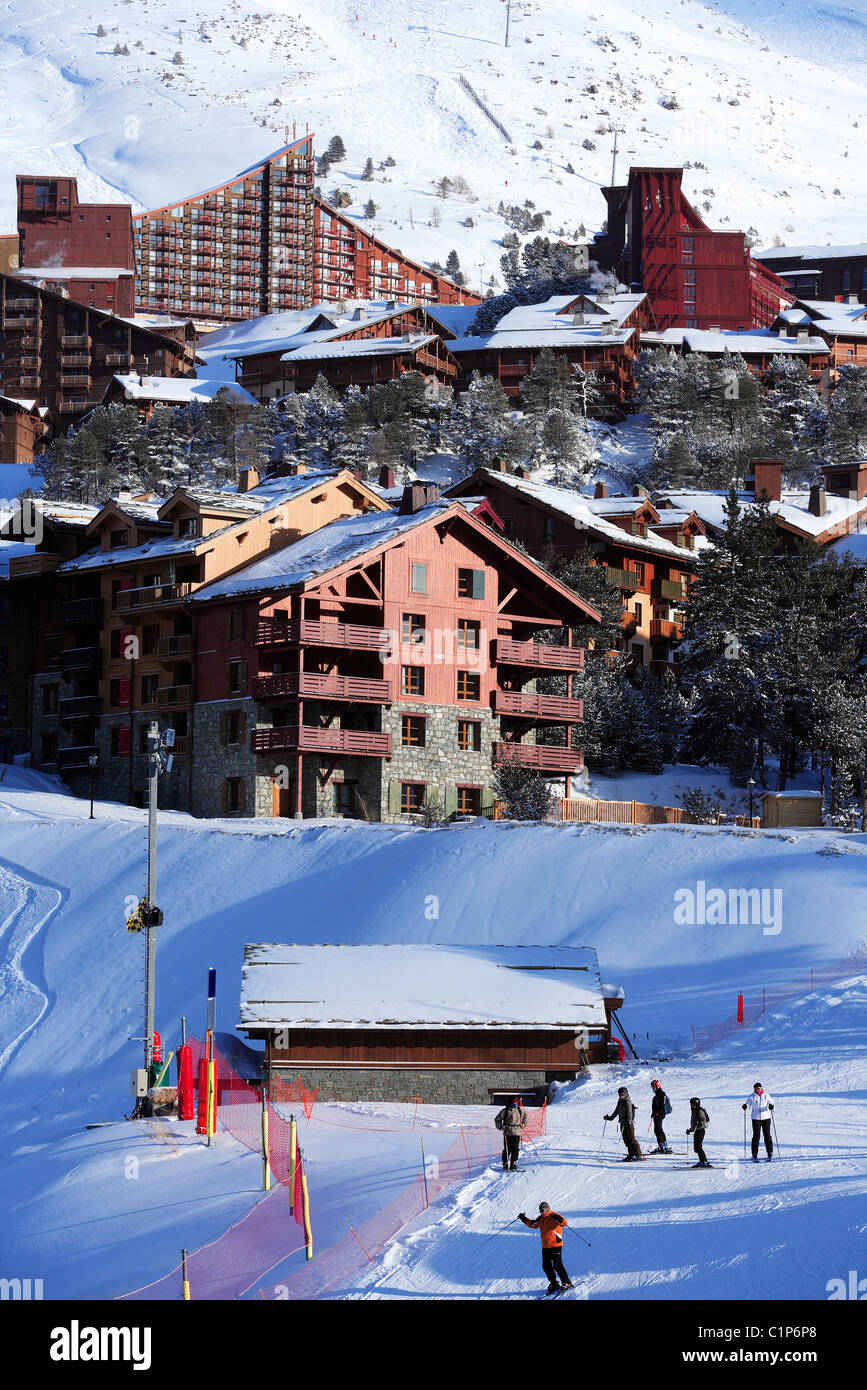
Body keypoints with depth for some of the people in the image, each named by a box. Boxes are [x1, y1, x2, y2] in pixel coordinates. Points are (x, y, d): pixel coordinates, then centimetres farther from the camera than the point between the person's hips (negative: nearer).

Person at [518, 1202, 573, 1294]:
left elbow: (564, 1223, -25)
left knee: (557, 1265, -11)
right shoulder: (540, 1219, 12)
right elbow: (533, 1225, 29)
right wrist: (524, 1219, 23)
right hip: (545, 1247, 8)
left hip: (555, 1245, -8)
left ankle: (567, 1283, -2)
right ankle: (554, 1284, 18)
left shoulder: (553, 1217, -11)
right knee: (546, 1266, 6)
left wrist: (558, 1218, -43)